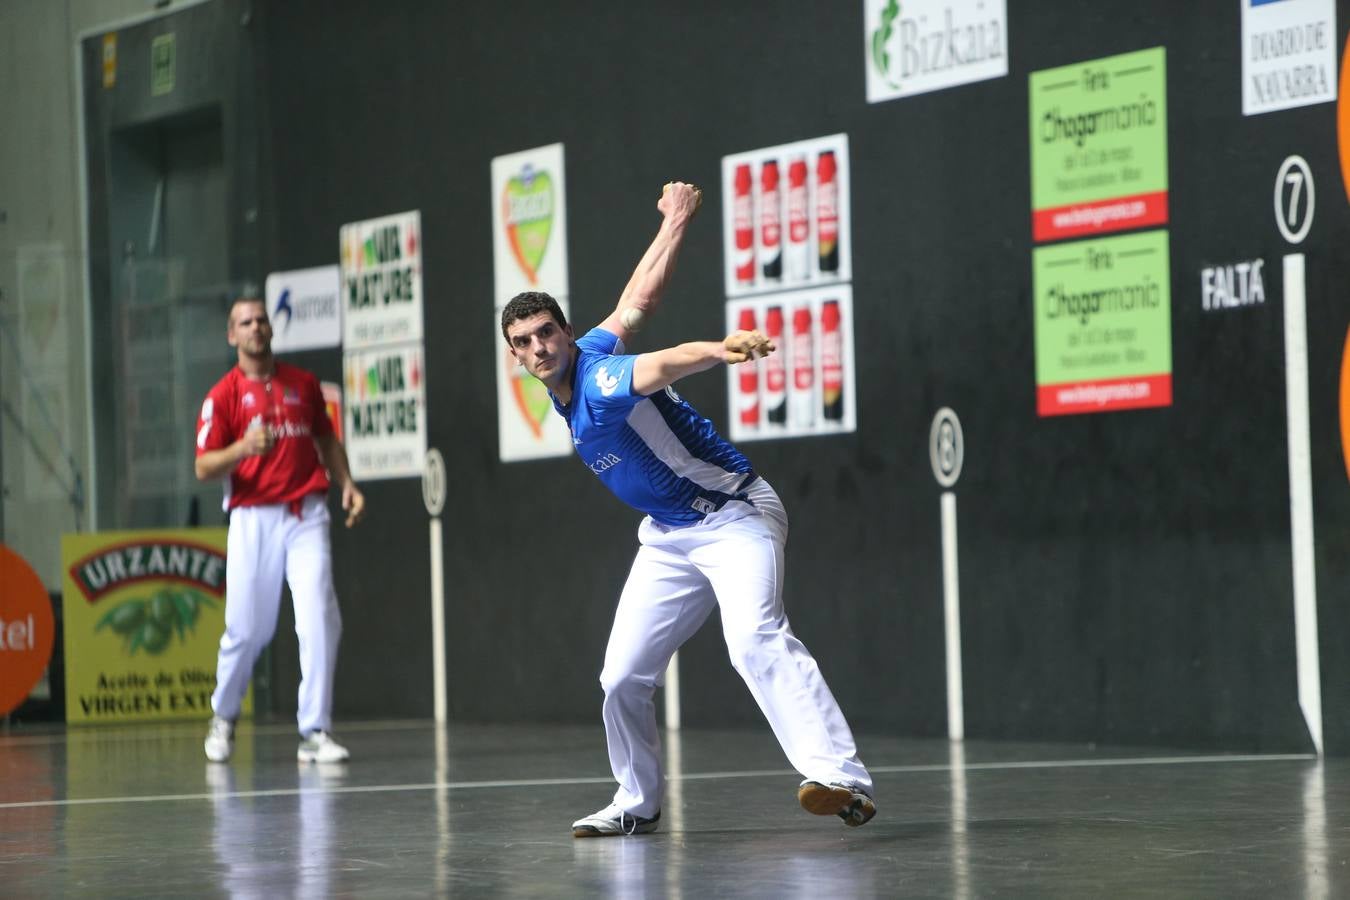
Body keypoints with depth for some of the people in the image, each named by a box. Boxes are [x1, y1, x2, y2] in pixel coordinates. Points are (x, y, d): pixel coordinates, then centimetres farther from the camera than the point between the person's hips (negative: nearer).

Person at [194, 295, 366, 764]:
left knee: (319, 619, -13)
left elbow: (327, 440, 25)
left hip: (306, 515, 2)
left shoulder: (303, 383, 12)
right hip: (253, 519, -2)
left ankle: (315, 731, -8)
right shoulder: (223, 395, 0)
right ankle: (223, 717, 29)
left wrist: (347, 484, 10)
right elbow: (203, 467, -4)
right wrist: (241, 448, -23)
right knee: (247, 629, 3)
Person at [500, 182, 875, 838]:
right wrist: (674, 224, 28)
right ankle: (638, 803, 24)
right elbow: (637, 302, 16)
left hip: (734, 517, -9)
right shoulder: (568, 386, 3)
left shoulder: (601, 380, -22)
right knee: (622, 678, 3)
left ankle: (843, 780, -45)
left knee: (755, 638, -32)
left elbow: (660, 364, -47)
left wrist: (717, 351, -69)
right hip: (668, 538, 9)